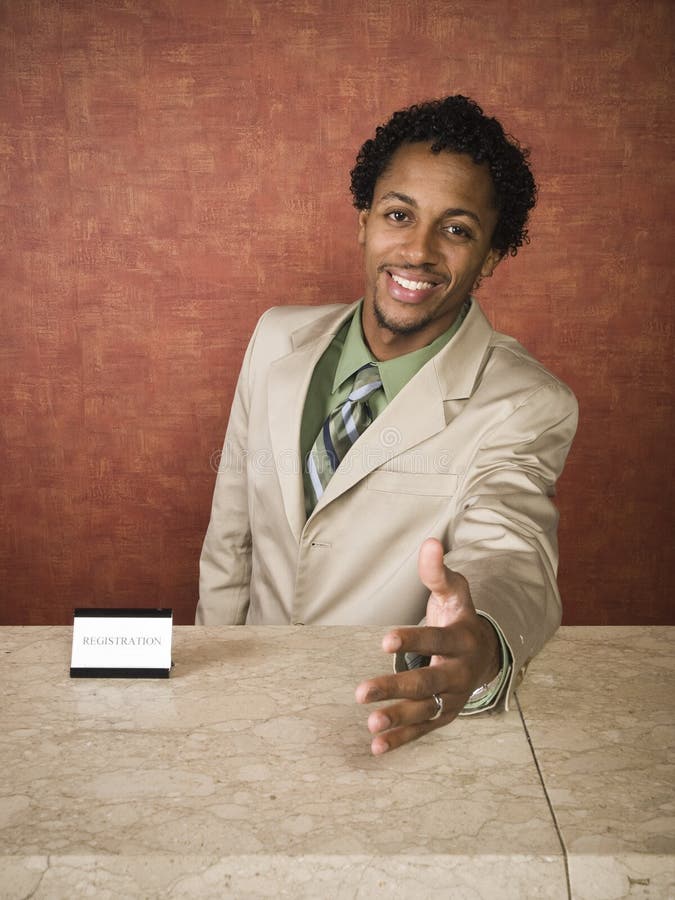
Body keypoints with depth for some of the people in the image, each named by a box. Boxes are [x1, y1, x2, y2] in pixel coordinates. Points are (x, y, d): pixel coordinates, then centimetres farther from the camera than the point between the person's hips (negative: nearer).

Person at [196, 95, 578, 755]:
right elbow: (230, 535, 9)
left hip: (390, 726, -3)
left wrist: (481, 645, -50)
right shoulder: (278, 338, 3)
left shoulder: (526, 407, -11)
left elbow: (512, 559, -27)